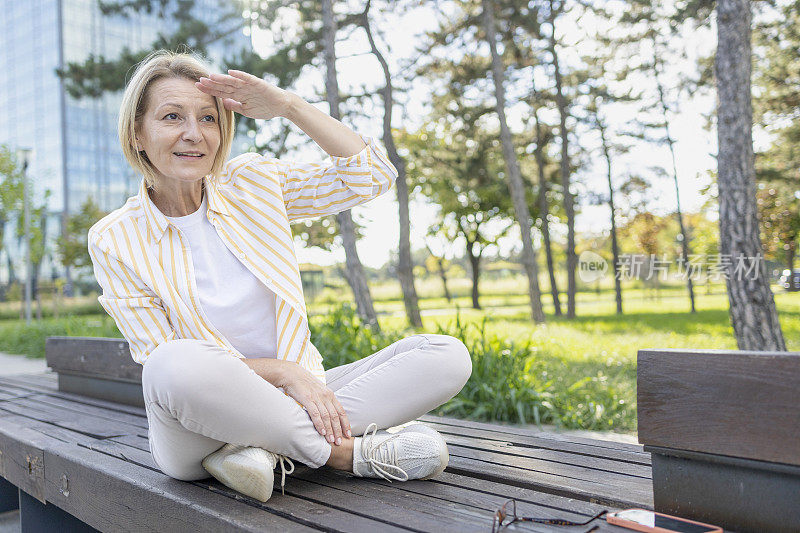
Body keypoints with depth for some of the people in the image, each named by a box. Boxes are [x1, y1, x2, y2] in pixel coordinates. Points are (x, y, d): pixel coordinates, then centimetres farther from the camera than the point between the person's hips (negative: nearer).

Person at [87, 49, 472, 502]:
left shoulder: (252, 181, 3)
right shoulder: (114, 241, -4)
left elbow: (374, 175, 0)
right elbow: (167, 364, -9)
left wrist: (288, 105, -8)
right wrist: (283, 370, -20)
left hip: (294, 395, 4)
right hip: (201, 426, -3)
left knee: (447, 356, -13)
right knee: (175, 365, -38)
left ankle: (265, 449, -21)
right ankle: (349, 451, -21)